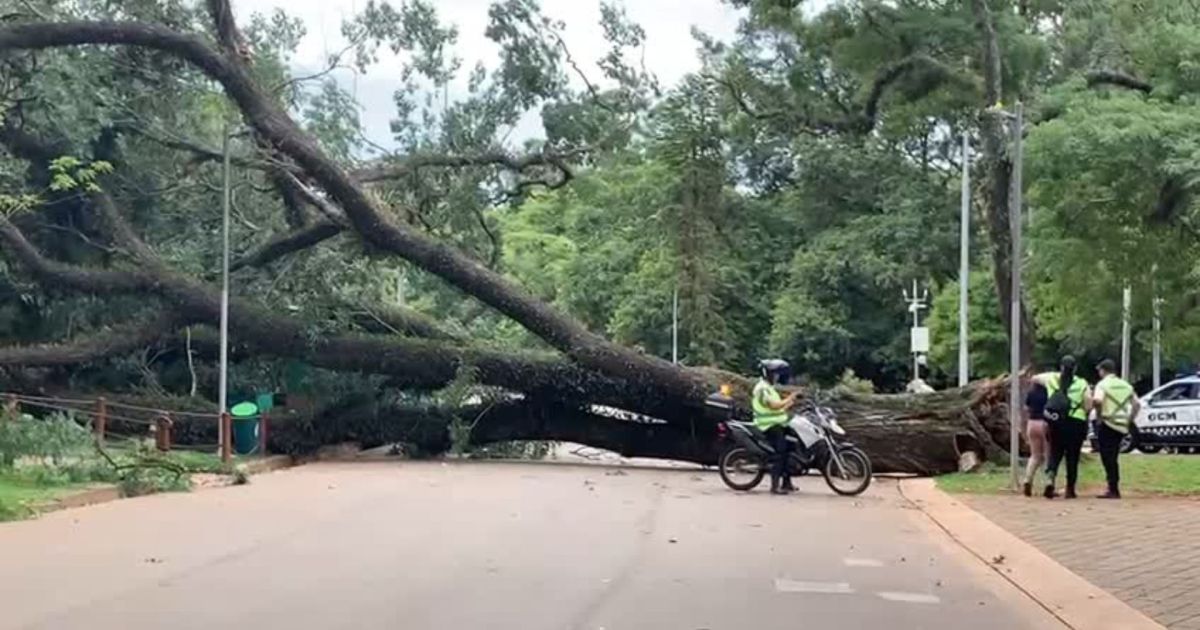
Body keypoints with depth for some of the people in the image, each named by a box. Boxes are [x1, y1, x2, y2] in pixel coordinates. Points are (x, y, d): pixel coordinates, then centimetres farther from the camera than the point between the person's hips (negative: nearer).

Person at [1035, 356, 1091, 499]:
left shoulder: (1052, 378, 4)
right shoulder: (1082, 384, 0)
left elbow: (1035, 378, 22)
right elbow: (1088, 406, -4)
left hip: (1056, 421, 1)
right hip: (1076, 422, -1)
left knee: (1055, 452, 9)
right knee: (1072, 455, 8)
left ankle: (1050, 479, -15)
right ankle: (1070, 489, 13)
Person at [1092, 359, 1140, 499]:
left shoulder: (1103, 384, -6)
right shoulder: (1125, 385, 14)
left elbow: (1097, 400, -25)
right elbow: (1137, 404, 13)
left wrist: (1098, 414, -9)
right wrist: (1129, 420, 16)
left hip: (1108, 424, -6)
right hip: (1122, 426, 6)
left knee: (1108, 457, -2)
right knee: (1113, 457, 15)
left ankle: (1114, 490, -6)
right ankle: (1114, 488, 17)